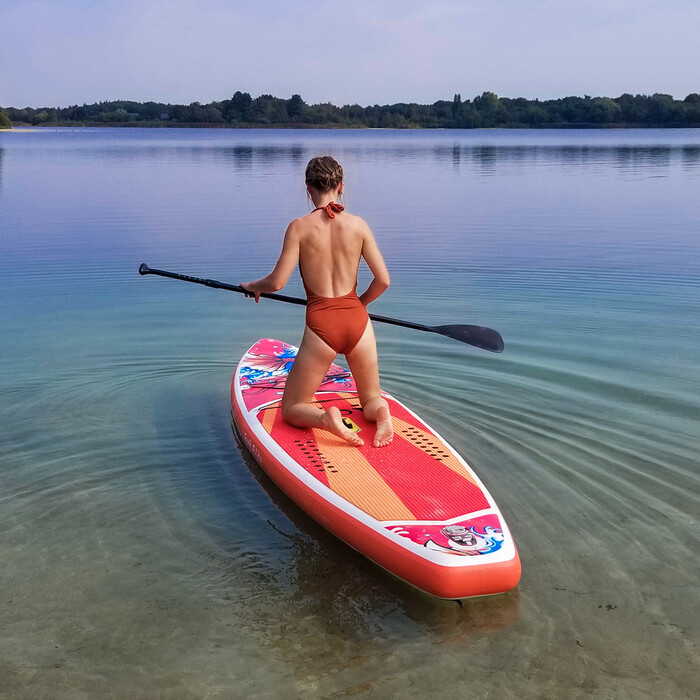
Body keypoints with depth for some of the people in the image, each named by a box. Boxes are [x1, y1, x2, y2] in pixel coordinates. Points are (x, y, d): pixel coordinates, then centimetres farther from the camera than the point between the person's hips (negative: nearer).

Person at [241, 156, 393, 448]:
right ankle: (381, 411, -13)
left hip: (321, 325, -2)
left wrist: (251, 286, 16)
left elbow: (276, 282, -6)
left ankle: (325, 417, -21)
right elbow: (383, 280, 3)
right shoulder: (358, 225, 3)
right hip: (356, 320, 2)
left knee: (291, 410, 13)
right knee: (371, 400, 24)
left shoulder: (299, 227, -4)